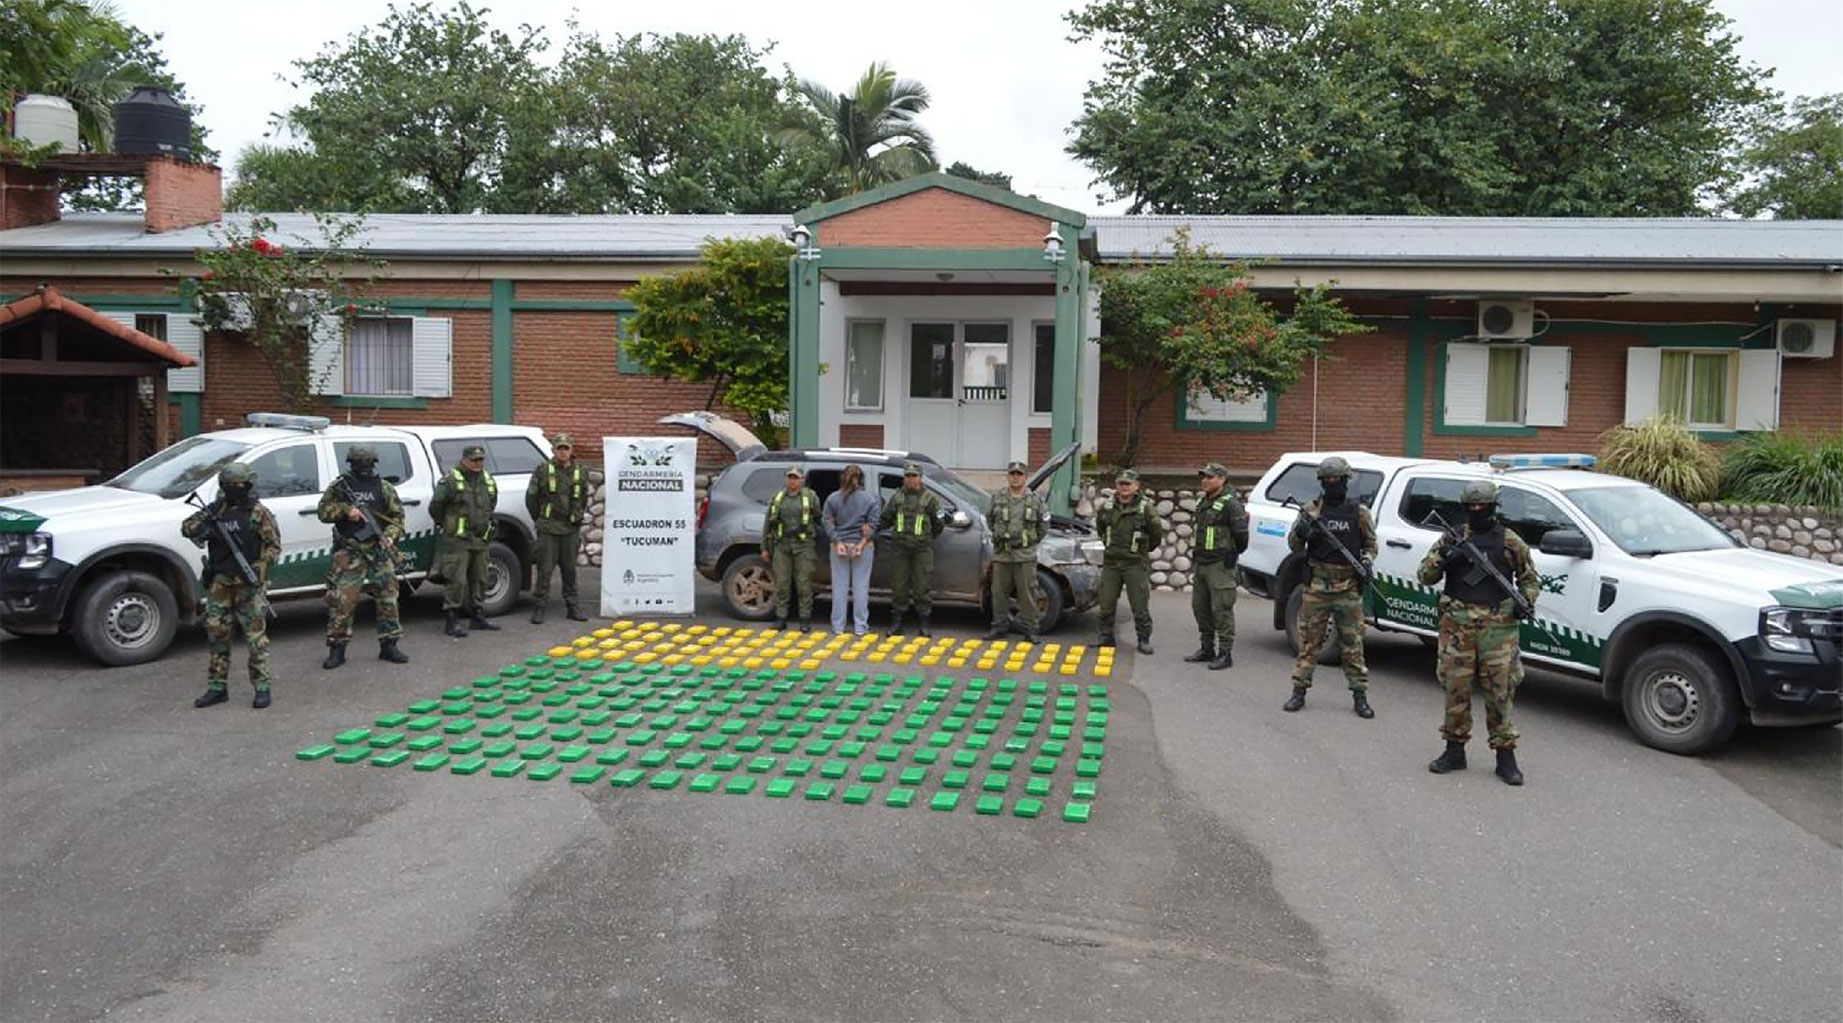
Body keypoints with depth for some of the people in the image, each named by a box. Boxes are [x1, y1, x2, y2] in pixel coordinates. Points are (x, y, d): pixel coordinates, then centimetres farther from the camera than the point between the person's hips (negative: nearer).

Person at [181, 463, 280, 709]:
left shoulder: (259, 513, -3)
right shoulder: (217, 509, 10)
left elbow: (274, 545, -4)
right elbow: (187, 526, 9)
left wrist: (259, 566, -19)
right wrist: (205, 529, -13)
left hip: (249, 584, -5)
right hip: (220, 583, 5)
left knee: (255, 635, -4)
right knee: (217, 634, 8)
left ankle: (262, 687, 1)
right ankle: (217, 687, 17)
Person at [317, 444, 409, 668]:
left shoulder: (384, 488, 8)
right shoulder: (339, 487, 5)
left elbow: (397, 516, 7)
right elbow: (324, 512, 2)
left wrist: (390, 536, -11)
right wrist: (345, 510, -15)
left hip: (380, 552, 2)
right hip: (349, 554, -2)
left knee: (388, 599, 4)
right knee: (341, 601, -5)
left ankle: (388, 646, 15)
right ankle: (337, 649, 4)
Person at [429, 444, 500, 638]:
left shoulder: (488, 481, 13)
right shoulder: (450, 481, -8)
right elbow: (435, 507, -6)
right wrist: (448, 525, 4)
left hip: (480, 540, 7)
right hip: (457, 541, -7)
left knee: (479, 580, 13)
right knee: (456, 580, -9)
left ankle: (478, 617, 23)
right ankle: (452, 621, -6)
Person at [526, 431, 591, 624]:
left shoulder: (580, 473, 9)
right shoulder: (543, 471, -1)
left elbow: (583, 501, 21)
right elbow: (531, 498, 6)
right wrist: (540, 520, 9)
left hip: (571, 530, 3)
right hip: (548, 530, -3)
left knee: (570, 569, 9)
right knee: (545, 570, -3)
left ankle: (572, 606, 17)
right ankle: (539, 607, 3)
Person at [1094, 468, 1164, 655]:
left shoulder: (1146, 509, -9)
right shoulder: (1106, 507, 3)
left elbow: (1157, 534, 1)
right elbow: (1100, 528, 22)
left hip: (1136, 564, -4)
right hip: (1110, 562, 4)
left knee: (1140, 606, 0)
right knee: (1106, 603, 9)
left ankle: (1144, 640, 9)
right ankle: (1106, 636, 21)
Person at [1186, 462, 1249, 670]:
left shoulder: (1230, 503, -14)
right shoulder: (1204, 502, 15)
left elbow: (1241, 532, -17)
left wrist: (1234, 553, -7)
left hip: (1220, 565, -9)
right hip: (1201, 564, 9)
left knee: (1221, 609, -7)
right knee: (1200, 607, 14)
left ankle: (1225, 653, -2)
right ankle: (1207, 649, 25)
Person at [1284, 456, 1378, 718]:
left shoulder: (1359, 512, 5)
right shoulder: (1311, 511, 5)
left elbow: (1371, 544, 14)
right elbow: (1294, 546, 6)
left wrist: (1367, 561, -7)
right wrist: (1300, 531, -16)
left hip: (1348, 588, 0)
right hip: (1316, 586, 1)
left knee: (1353, 643, 3)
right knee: (1309, 641, 5)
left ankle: (1359, 695, 10)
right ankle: (1299, 690, 13)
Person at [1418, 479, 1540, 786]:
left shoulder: (1510, 541, 6)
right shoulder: (1452, 538, 9)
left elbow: (1530, 577, 16)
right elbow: (1425, 576, 6)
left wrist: (1527, 600, -4)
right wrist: (1441, 556, -13)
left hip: (1497, 625, -1)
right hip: (1457, 624, 2)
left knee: (1499, 691, -1)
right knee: (1456, 688, 5)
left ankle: (1506, 757, 6)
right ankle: (1455, 751, 17)